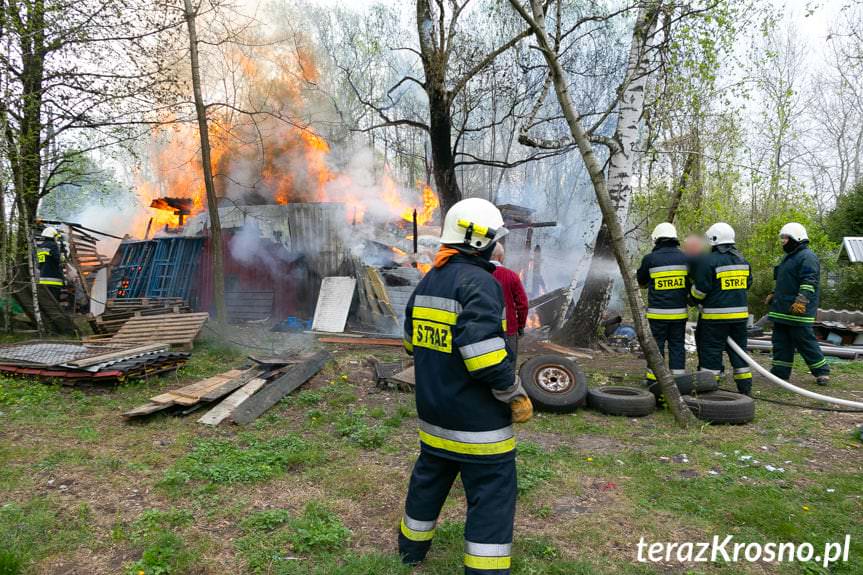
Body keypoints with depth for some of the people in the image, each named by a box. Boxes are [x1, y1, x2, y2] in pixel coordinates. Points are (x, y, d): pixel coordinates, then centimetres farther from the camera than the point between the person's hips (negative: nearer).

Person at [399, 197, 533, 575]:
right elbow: (484, 355, -27)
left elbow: (412, 343, 15)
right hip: (477, 417, -8)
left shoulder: (427, 282, 7)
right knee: (492, 495, 5)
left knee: (429, 477, 25)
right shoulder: (479, 282, -19)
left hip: (433, 410, 9)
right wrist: (515, 396, -14)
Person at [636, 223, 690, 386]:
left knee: (656, 344, 6)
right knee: (677, 345, 10)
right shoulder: (685, 258, 1)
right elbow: (691, 282, 7)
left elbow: (641, 281, 8)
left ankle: (653, 379, 11)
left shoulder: (650, 259, -9)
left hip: (658, 312, -2)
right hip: (679, 312, 3)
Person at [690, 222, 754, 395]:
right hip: (740, 314, 7)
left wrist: (693, 299, 7)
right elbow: (747, 285, 20)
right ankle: (745, 389, 18)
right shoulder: (743, 260, 11)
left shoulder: (708, 261, -14)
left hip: (716, 315, -7)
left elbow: (699, 290, -14)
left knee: (711, 352, 1)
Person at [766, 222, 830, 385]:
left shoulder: (807, 256, -12)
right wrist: (774, 295, 28)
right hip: (782, 310, 10)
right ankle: (780, 371, 16)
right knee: (781, 342, 10)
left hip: (798, 311, -10)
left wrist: (801, 301, -29)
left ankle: (822, 371, 9)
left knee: (805, 341, -3)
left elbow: (809, 282, -22)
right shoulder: (789, 257, 20)